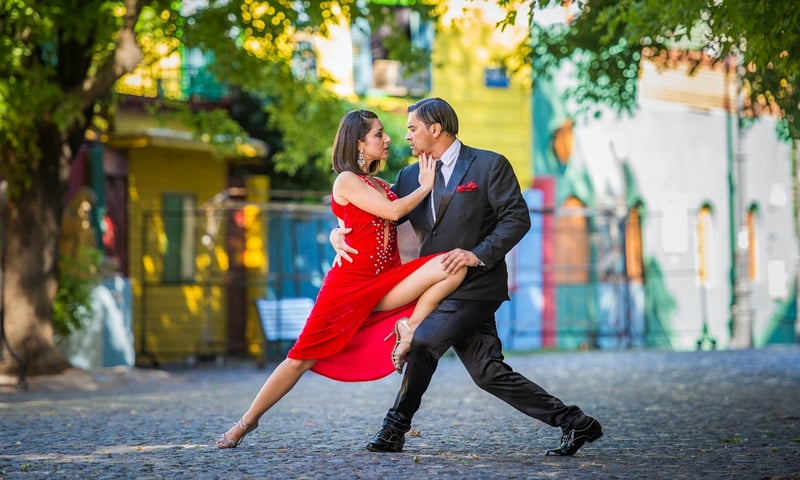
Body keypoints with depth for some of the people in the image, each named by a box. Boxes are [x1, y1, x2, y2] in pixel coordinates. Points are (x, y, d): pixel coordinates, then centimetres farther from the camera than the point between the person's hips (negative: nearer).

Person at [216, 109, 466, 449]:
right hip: (349, 283, -6)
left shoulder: (380, 185, 17)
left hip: (386, 284, 6)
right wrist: (426, 186, -3)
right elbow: (393, 211, -15)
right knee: (302, 357, -4)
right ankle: (246, 422, 9)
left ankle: (409, 328, -9)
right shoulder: (346, 181, -5)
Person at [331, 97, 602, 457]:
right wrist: (340, 232, -8)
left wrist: (478, 254, -22)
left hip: (476, 285, -7)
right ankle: (572, 422, 5)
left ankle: (395, 428, 2)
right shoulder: (411, 176, 13)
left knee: (422, 341, -15)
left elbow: (517, 218, -11)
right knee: (487, 372, 1)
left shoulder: (490, 165, -5)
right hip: (441, 288, 7)